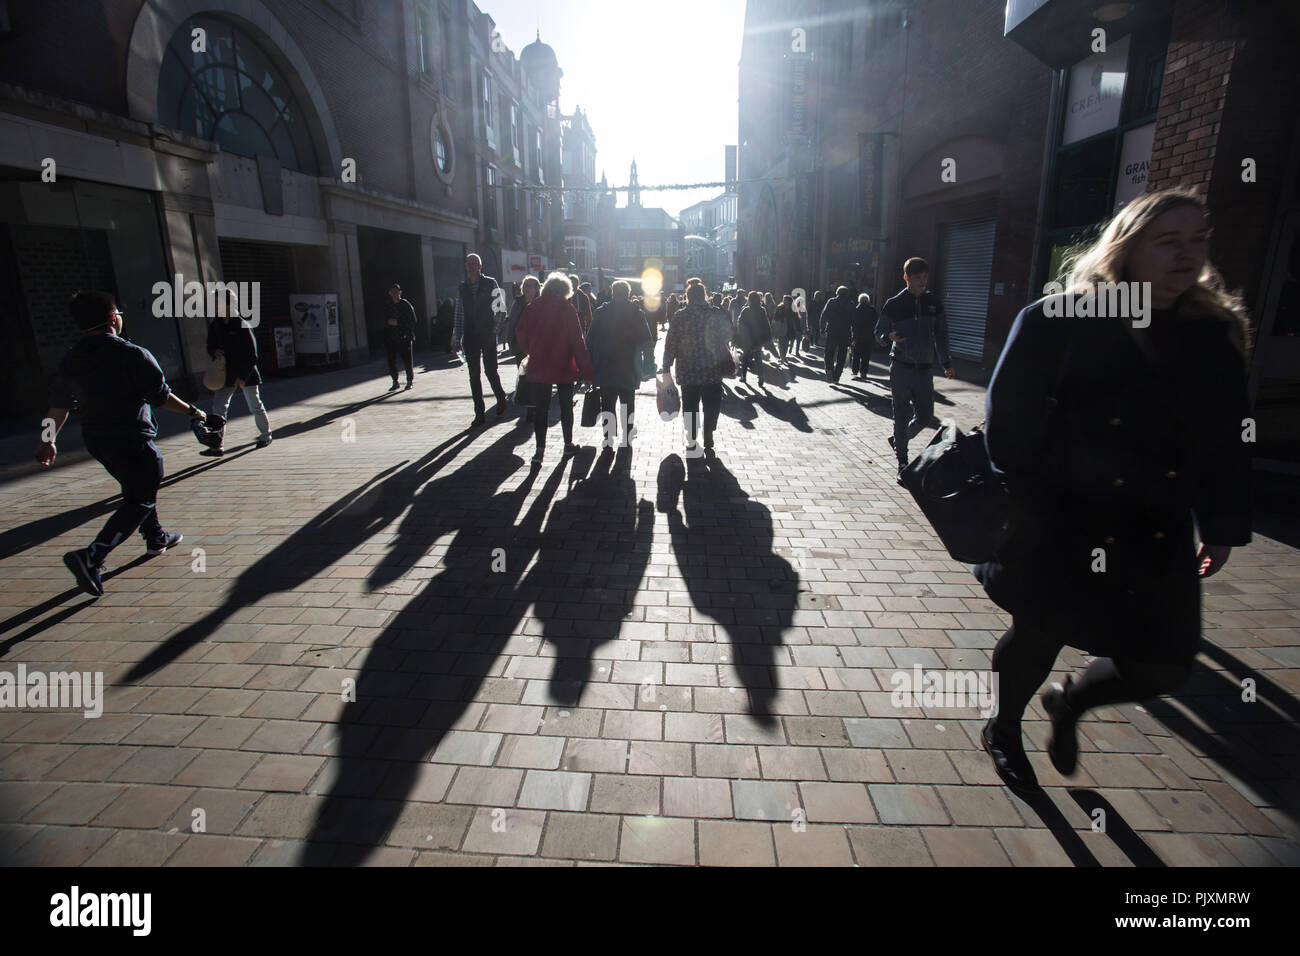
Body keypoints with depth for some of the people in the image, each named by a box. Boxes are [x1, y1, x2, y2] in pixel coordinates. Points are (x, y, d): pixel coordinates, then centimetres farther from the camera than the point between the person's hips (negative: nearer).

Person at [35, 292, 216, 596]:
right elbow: (161, 396, -12)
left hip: (95, 439, 8)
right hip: (132, 441, -8)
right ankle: (91, 557, -14)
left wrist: (48, 440, 18)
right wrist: (192, 411, 3)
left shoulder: (71, 359, 5)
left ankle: (156, 539, 39)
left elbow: (59, 404, 10)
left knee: (139, 488, 25)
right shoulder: (133, 355, -17)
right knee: (140, 500, -2)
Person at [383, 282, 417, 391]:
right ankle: (395, 382, 7)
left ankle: (410, 380, 16)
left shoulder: (406, 304, -2)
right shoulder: (388, 306, 11)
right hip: (392, 338, 4)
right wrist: (388, 322, -5)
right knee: (391, 360, -1)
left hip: (404, 337, -4)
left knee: (407, 359, 0)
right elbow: (385, 321, 17)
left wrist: (398, 322, -11)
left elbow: (413, 321, -6)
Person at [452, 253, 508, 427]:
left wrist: (495, 327, -11)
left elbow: (499, 305, -1)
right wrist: (456, 339, 8)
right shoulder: (462, 287, 10)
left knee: (491, 370, -2)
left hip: (488, 334, -3)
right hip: (470, 336, 3)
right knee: (473, 375, 2)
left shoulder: (490, 283, 1)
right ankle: (479, 413, 9)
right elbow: (459, 315, 11)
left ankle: (500, 398, 28)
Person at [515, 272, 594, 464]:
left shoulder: (533, 307, 1)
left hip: (538, 367, 2)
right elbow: (577, 340, -11)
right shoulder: (567, 308, -8)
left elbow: (521, 334, 3)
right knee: (566, 405, 14)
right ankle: (568, 444, 22)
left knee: (540, 408, 6)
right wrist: (585, 369, -9)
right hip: (564, 367, -1)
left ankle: (540, 449, 0)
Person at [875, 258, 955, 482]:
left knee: (925, 417, 4)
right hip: (901, 368, -3)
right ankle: (902, 462, 11)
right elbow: (878, 331, 3)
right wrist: (890, 336, -20)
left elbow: (941, 334, 15)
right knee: (902, 416, 1)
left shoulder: (933, 302, 7)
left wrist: (946, 363, 15)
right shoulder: (894, 304, -2)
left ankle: (898, 440, 31)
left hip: (925, 369, 3)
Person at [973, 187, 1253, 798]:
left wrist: (1222, 527, 7)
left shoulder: (1214, 338, 5)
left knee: (1163, 667, 9)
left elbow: (1228, 442, 11)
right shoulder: (1058, 321, -11)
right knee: (1039, 637, 11)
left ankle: (1070, 703, 42)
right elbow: (1011, 422, -14)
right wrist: (1027, 511, -17)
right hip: (1059, 531, -5)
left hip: (1157, 540, 5)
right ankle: (1003, 730, 40)